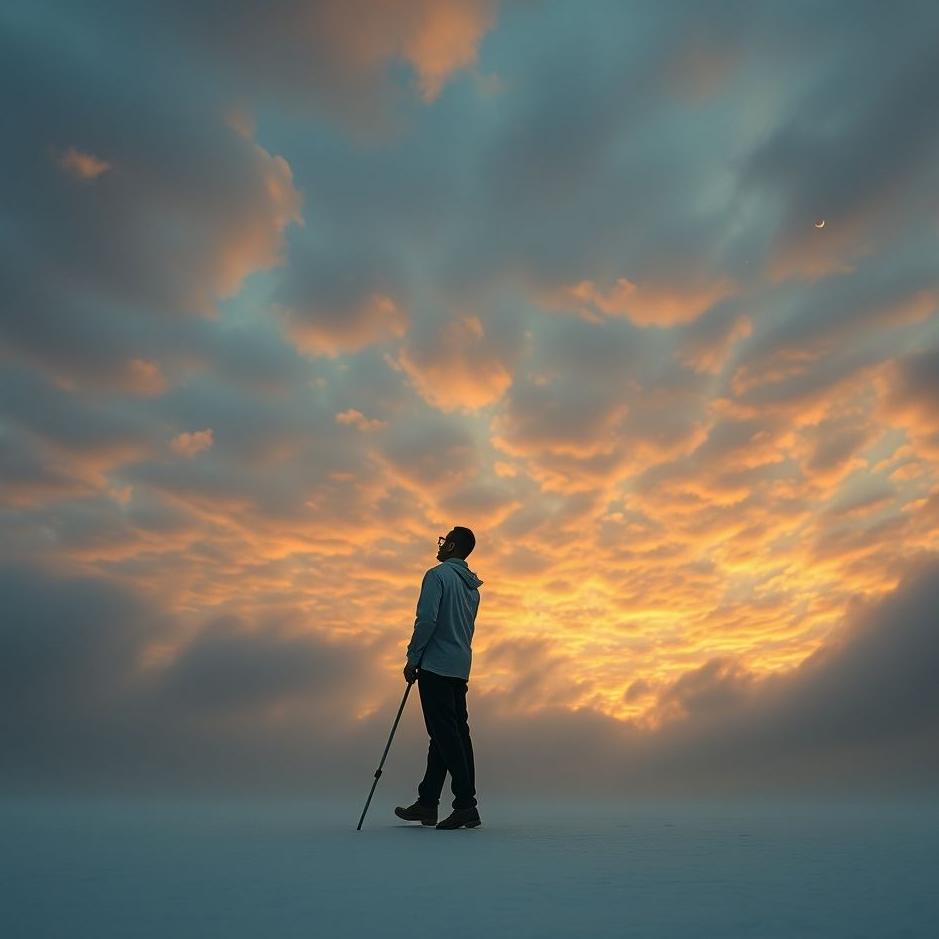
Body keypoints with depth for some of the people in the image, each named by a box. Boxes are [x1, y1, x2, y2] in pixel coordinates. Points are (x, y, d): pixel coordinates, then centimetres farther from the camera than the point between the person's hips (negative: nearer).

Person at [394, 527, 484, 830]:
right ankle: (427, 802, 20)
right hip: (460, 668, 9)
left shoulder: (438, 575, -9)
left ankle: (466, 805, -5)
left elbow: (426, 620, -17)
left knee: (446, 735, -6)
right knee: (456, 734, 10)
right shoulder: (472, 587, 16)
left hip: (435, 667, -9)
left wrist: (412, 659, -10)